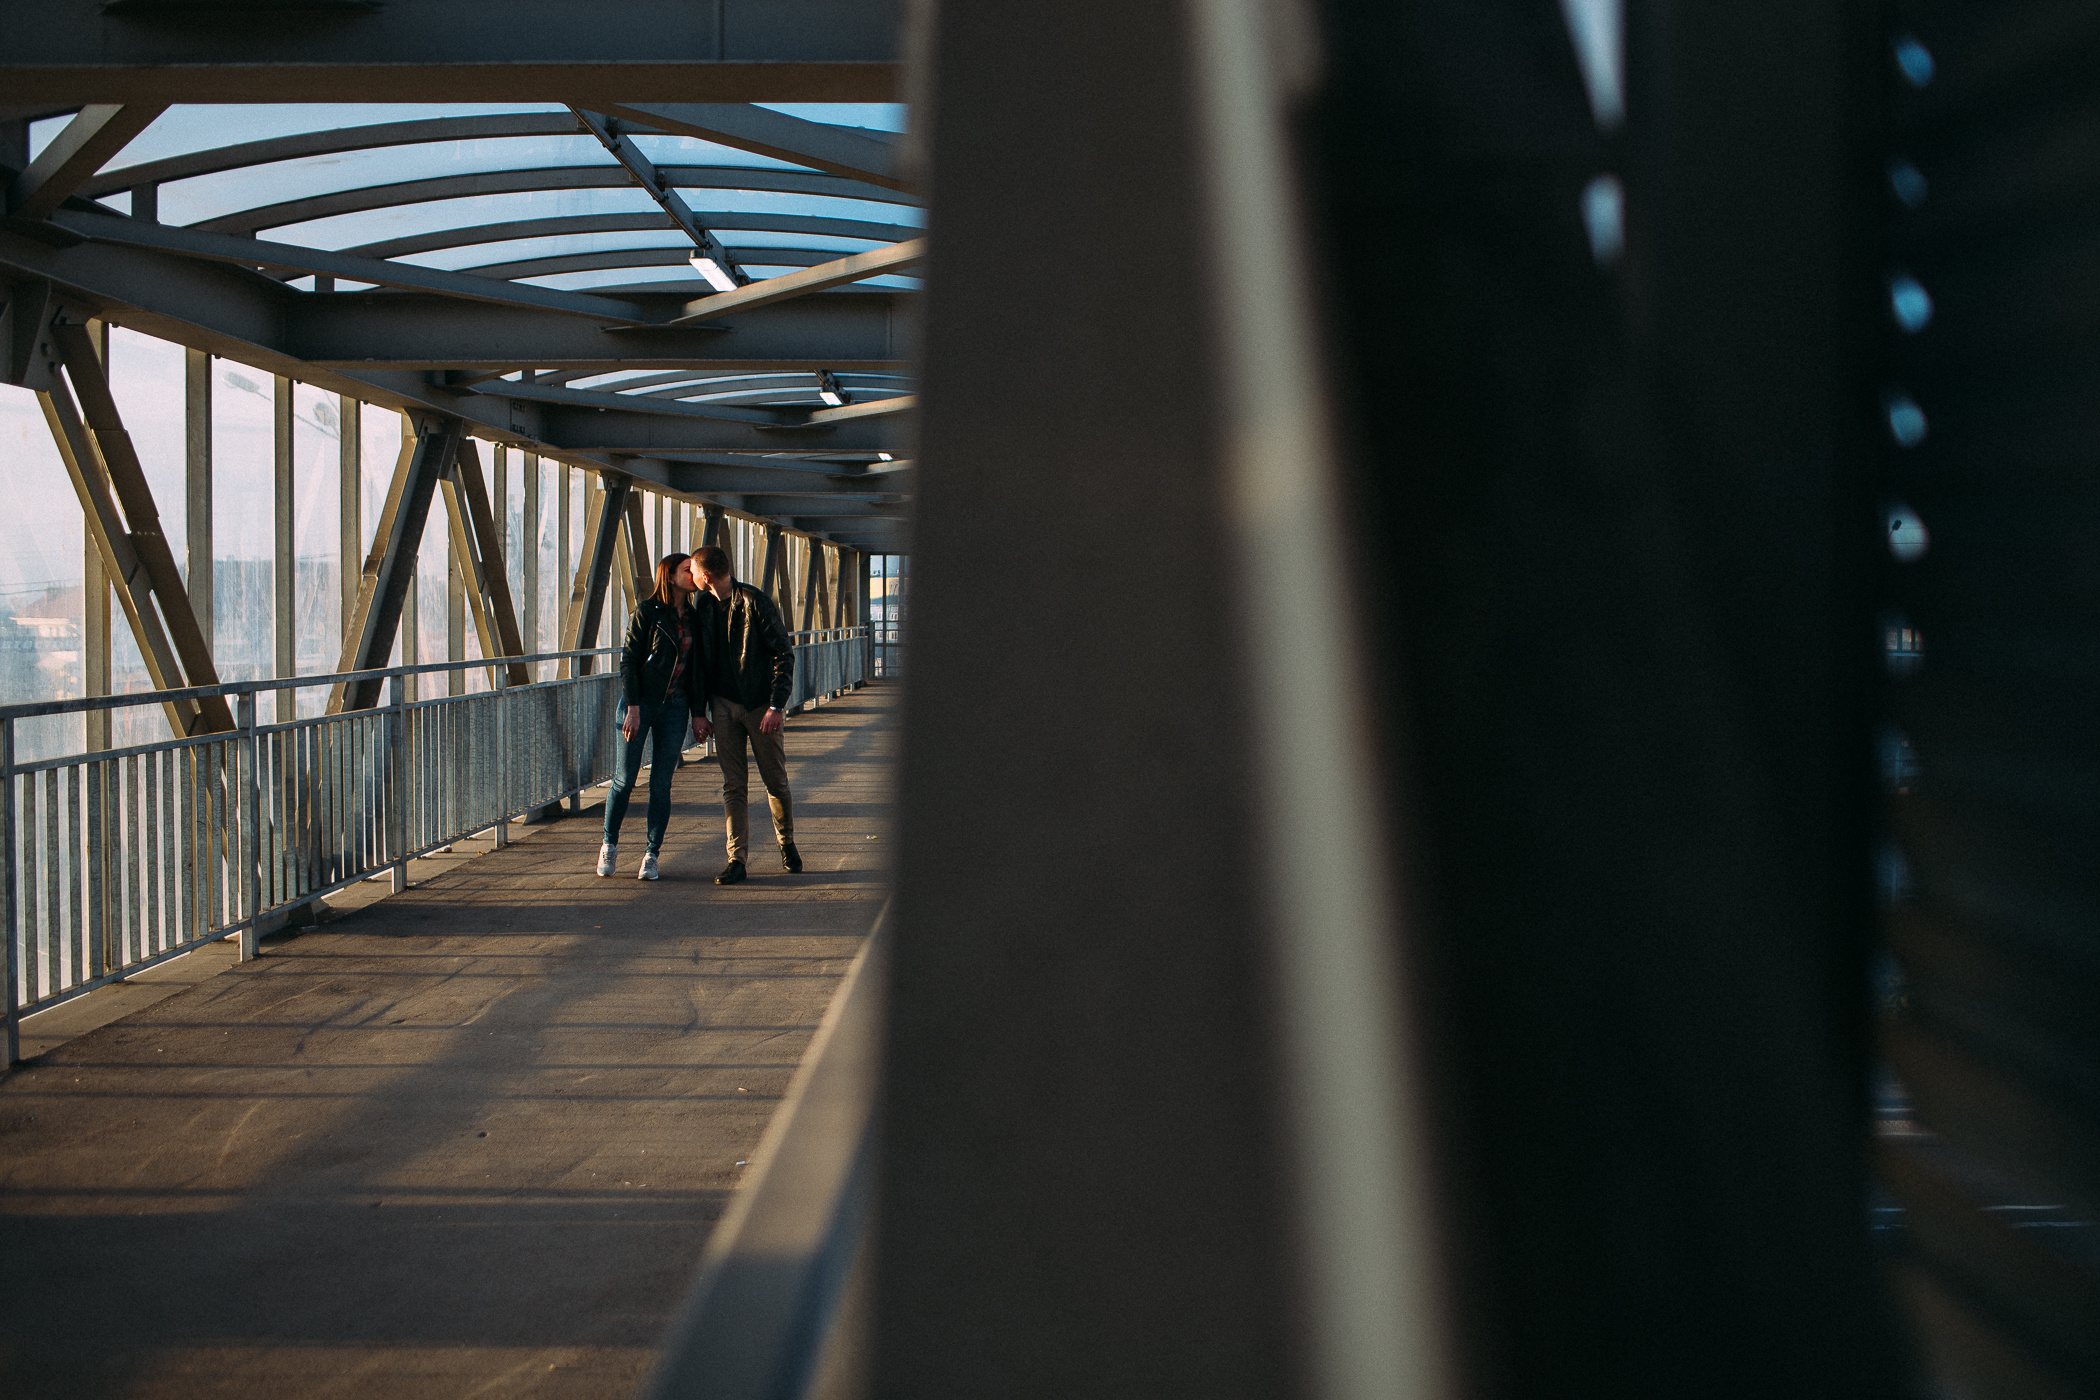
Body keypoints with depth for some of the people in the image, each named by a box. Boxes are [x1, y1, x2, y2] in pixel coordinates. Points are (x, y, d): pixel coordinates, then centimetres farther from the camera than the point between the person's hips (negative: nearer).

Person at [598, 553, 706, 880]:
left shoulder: (691, 617, 9)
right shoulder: (647, 611, -7)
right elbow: (629, 660, -9)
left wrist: (697, 713, 9)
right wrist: (633, 707, -15)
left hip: (675, 706, 4)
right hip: (641, 702, -4)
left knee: (661, 783, 1)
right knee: (625, 779, -1)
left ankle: (651, 856, 6)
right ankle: (609, 845, 18)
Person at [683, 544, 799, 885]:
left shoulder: (756, 602, -14)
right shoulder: (702, 604, 5)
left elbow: (784, 653, -13)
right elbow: (701, 659, 13)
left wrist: (776, 706, -18)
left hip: (760, 704, -4)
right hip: (723, 704, 4)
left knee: (776, 781, 5)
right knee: (733, 785, 0)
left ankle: (787, 844, 27)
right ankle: (736, 859, 0)